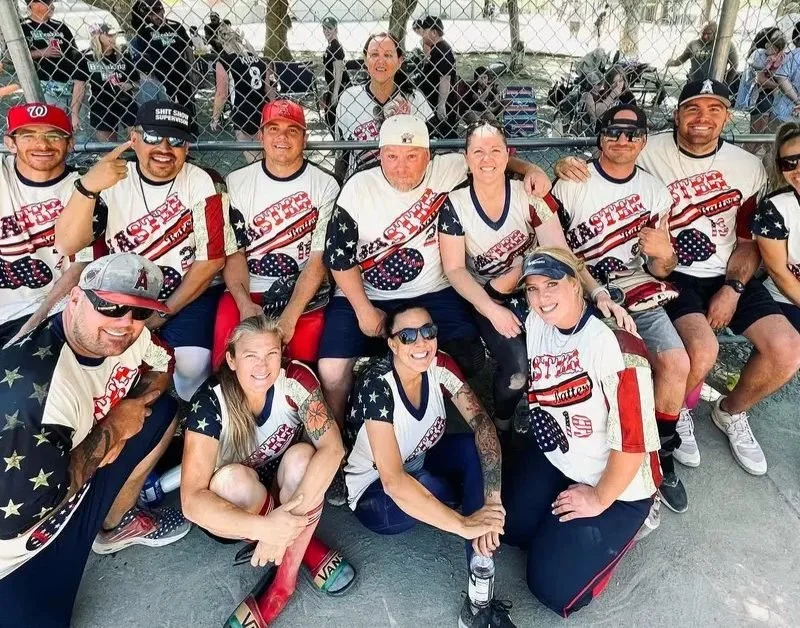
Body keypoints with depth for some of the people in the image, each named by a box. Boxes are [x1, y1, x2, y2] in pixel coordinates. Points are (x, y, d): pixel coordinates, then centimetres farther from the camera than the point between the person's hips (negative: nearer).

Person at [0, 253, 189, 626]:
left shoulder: (127, 336, -14)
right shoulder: (32, 385, -35)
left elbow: (161, 366, 7)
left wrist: (134, 406, -13)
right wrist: (109, 432, -22)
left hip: (70, 476, 7)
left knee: (163, 413, 2)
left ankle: (115, 524, 18)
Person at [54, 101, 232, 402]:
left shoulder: (200, 184, -9)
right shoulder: (113, 181, -3)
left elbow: (211, 260, -10)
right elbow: (67, 246, -15)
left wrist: (164, 313, -9)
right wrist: (87, 187, -32)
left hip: (189, 294, -2)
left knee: (192, 362, -25)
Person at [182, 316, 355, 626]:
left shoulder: (297, 379, -22)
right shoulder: (209, 403, -27)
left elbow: (333, 448, -30)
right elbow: (191, 499, -32)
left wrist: (288, 516, -40)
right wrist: (264, 528, -45)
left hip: (283, 487, 1)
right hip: (232, 510, -1)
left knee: (301, 456, -30)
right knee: (233, 478, -33)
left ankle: (284, 579, -18)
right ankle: (306, 546, -10)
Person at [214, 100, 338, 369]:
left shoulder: (325, 186, 1)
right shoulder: (236, 182, 8)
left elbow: (319, 259, -6)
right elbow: (234, 251, 4)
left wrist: (289, 317, -18)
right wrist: (245, 304, -14)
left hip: (305, 294, -1)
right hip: (245, 291, 2)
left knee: (304, 350, -24)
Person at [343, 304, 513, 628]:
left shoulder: (440, 365, -16)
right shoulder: (377, 386, -32)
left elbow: (481, 420, -24)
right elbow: (393, 482, -38)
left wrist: (492, 497, -38)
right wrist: (464, 524, -42)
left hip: (419, 465, 6)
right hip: (375, 495, -5)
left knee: (477, 448, -22)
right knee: (438, 490, -35)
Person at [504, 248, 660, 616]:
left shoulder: (615, 343, -29)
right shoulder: (535, 324, -6)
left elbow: (632, 440, -25)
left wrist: (599, 499, -14)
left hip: (617, 484, -6)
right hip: (552, 457, 7)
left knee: (552, 587, -4)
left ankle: (621, 524, 17)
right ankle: (559, 530, 22)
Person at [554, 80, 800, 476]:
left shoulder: (748, 166, 4)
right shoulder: (648, 153, -8)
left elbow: (749, 241, 8)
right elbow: (592, 168, -4)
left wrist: (732, 289, -7)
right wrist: (566, 167, -29)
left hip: (729, 277, 5)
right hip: (672, 275, -4)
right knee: (702, 350, -30)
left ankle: (731, 412, 20)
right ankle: (677, 414, 8)